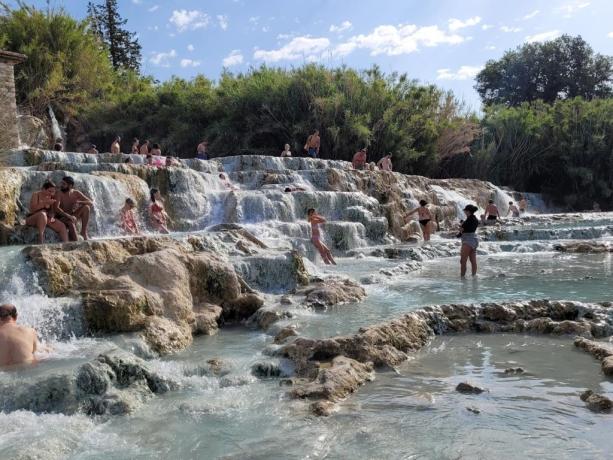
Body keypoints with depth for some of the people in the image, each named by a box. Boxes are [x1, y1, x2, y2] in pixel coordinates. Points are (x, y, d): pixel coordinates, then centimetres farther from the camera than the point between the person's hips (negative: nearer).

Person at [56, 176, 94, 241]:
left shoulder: (76, 193, -3)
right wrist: (67, 215, -42)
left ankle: (84, 231, -16)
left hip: (74, 216, 4)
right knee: (71, 221, -37)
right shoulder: (59, 194, -13)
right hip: (63, 218, -4)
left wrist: (78, 202, -26)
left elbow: (91, 203, -9)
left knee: (86, 207, -19)